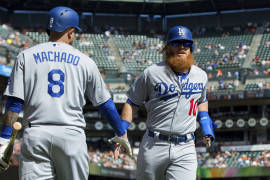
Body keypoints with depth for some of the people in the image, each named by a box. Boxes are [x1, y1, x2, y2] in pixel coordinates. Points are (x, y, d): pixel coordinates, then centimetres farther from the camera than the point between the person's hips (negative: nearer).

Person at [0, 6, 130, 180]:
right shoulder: (85, 61, 10)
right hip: (72, 136, 0)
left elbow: (14, 102, 1)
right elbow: (105, 103, 14)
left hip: (35, 136, 0)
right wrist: (122, 133, 26)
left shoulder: (26, 56, 9)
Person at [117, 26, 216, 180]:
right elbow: (132, 103, 4)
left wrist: (204, 120, 13)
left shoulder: (201, 76, 11)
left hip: (185, 150, 2)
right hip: (154, 146, -1)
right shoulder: (152, 73, -1)